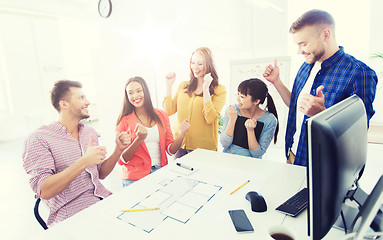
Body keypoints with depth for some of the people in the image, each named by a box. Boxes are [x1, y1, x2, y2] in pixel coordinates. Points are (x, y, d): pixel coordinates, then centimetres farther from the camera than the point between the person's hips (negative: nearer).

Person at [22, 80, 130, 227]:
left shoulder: (90, 132, 11)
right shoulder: (39, 138, -8)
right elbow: (44, 191, -17)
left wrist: (118, 150, -1)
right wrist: (83, 162, -27)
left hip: (103, 200, 6)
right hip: (71, 216, -6)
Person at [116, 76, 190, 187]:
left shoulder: (161, 115, 8)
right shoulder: (124, 121, -1)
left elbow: (171, 150, 8)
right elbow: (121, 160, -4)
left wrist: (181, 134, -12)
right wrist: (139, 139, -19)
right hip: (135, 178, -3)